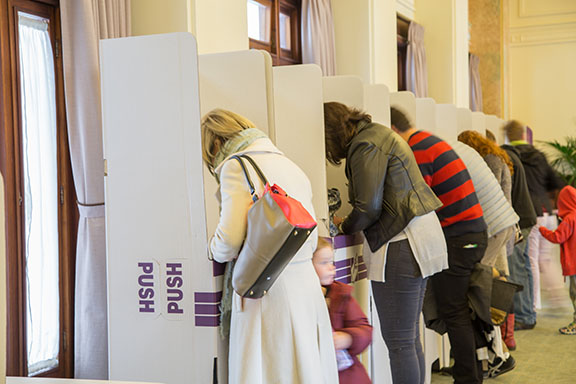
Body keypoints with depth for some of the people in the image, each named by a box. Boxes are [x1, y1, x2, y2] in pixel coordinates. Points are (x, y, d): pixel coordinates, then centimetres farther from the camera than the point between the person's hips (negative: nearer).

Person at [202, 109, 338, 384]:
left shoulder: (235, 167, -6)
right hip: (306, 283, 8)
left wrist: (215, 251, 6)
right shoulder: (289, 165, 18)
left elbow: (230, 240, -14)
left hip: (266, 287, -8)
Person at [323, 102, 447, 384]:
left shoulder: (365, 145, -12)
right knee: (411, 338, 16)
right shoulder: (377, 133, 18)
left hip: (401, 244, -11)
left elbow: (368, 208, -15)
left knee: (398, 342, -4)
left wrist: (344, 227, 4)